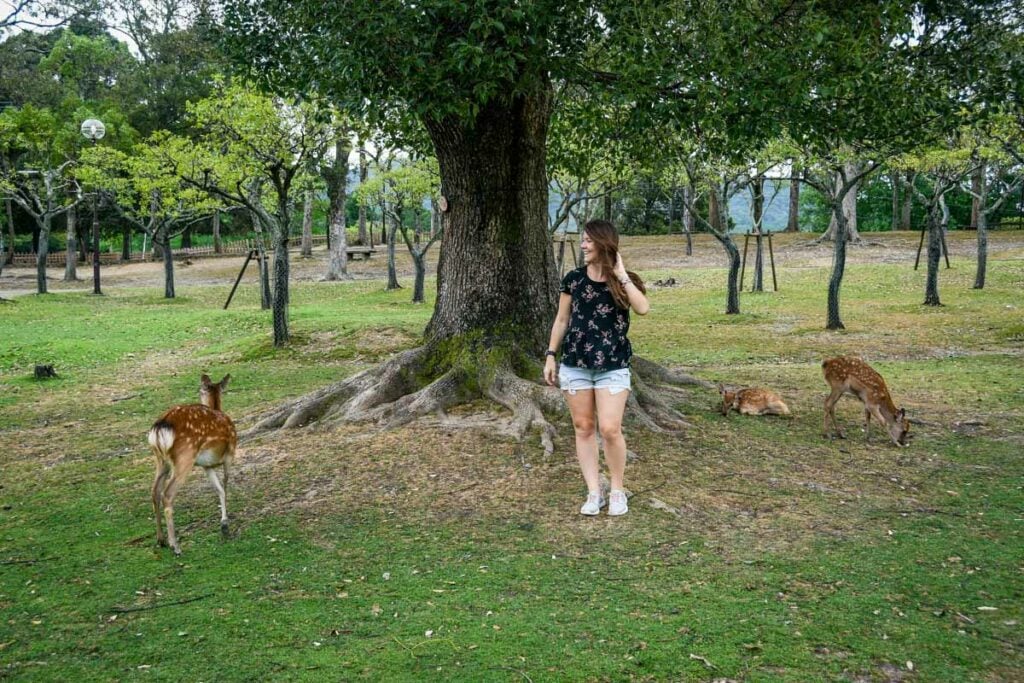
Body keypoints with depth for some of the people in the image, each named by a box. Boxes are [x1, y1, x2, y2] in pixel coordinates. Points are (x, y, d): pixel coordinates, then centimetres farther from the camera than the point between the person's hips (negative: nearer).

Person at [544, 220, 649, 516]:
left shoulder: (625, 281, -1)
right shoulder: (574, 278, 4)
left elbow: (643, 308, -20)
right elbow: (562, 319, 11)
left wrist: (621, 275, -16)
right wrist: (551, 355, 8)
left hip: (613, 367, -2)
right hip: (575, 364, 3)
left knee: (610, 429, -9)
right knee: (583, 427, 5)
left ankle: (617, 491, 11)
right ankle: (594, 493, 15)